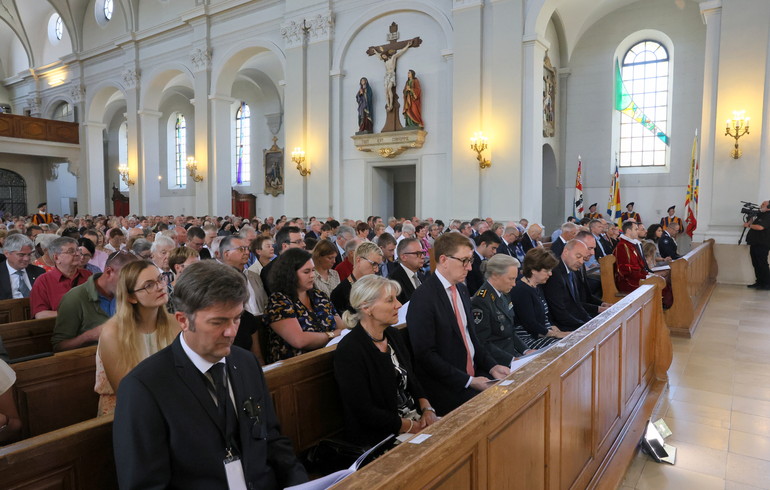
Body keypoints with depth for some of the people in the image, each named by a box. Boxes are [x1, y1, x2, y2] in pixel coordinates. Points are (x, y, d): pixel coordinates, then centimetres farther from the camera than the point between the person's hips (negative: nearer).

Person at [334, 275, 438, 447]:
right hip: (379, 436, -8)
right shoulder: (349, 351, -20)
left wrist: (427, 409, -4)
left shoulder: (393, 335, 5)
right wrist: (413, 427, -16)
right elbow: (365, 412, -20)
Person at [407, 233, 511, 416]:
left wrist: (492, 366, 4)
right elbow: (425, 353, -17)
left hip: (473, 376, 8)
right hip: (446, 390, -7)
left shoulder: (462, 290, 12)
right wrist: (468, 381, -17)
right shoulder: (423, 298, -15)